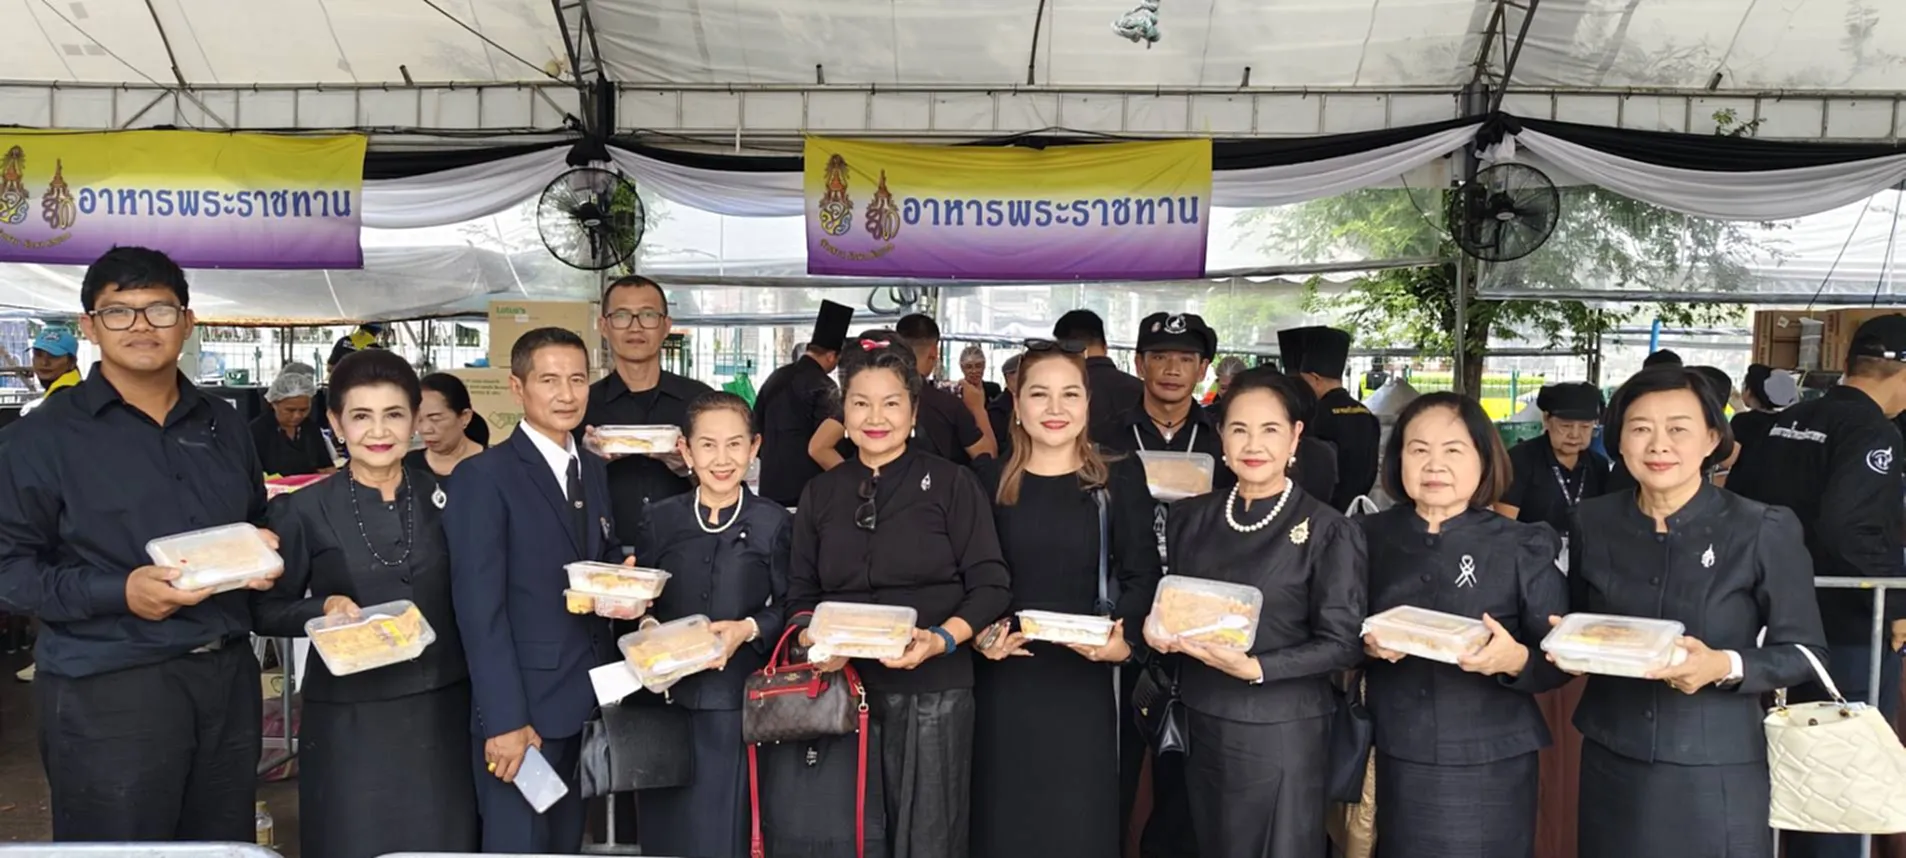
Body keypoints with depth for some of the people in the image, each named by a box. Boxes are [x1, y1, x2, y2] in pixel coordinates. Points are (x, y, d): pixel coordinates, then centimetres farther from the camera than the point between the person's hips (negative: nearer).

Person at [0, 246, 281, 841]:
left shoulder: (224, 423, 12)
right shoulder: (48, 435, -4)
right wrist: (119, 592, -20)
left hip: (228, 677, 5)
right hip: (107, 690, -5)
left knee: (226, 843, 14)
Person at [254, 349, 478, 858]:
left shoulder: (443, 497, 3)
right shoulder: (305, 511, -4)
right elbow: (268, 611, 2)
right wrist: (323, 609, -16)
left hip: (442, 711, 2)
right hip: (349, 719, -2)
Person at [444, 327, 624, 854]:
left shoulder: (594, 472, 12)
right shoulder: (484, 475, -10)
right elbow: (479, 607, -14)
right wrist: (505, 718, -18)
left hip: (586, 702, 7)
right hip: (523, 706, -6)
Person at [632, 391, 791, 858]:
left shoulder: (774, 522, 1)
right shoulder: (660, 518, 7)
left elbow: (789, 609, 2)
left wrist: (749, 629, -15)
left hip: (737, 701, -2)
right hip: (666, 696, 2)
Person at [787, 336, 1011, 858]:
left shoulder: (953, 484, -1)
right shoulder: (820, 494, 9)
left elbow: (990, 586, -4)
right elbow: (801, 594, 11)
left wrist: (940, 640, -20)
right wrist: (812, 640, -10)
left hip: (932, 690, -3)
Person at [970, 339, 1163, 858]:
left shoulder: (1119, 480, 2)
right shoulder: (990, 480, 3)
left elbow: (1142, 575, 1)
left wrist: (1125, 636, -15)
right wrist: (980, 632, -12)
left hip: (1085, 679, -1)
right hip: (1005, 678, 1)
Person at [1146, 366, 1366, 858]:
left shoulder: (1327, 530, -10)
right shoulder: (1191, 517, 5)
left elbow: (1343, 643, -12)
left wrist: (1255, 668, -23)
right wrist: (1158, 629, -8)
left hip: (1280, 734, -5)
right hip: (1201, 724, 5)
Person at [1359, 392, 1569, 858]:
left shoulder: (1525, 548, -5)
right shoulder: (1370, 537, 1)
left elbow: (1558, 660, -4)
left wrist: (1515, 660, -23)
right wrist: (1364, 642, -13)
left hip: (1489, 767, -2)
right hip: (1395, 761, 2)